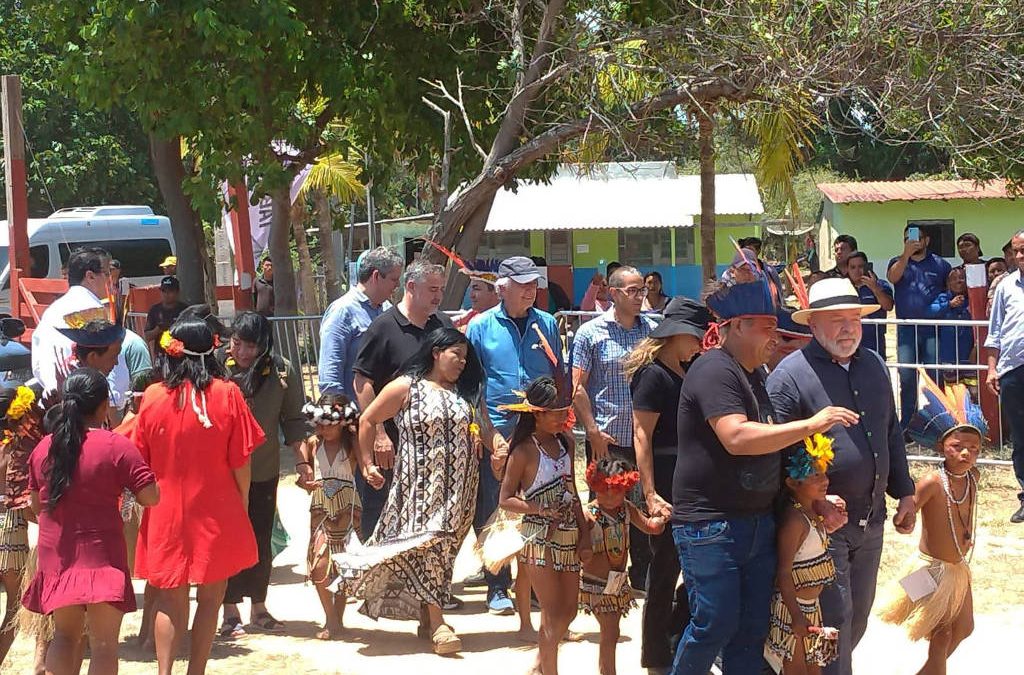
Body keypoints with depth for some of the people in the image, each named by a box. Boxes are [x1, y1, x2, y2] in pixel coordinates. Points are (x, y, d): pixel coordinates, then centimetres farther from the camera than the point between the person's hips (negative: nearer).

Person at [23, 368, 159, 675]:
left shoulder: (43, 448, 4)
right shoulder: (116, 446, -12)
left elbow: (36, 504, 14)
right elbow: (150, 497, -12)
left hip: (56, 554, 5)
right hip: (101, 554, -5)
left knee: (64, 634, 19)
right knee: (104, 643, -1)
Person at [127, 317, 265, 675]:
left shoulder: (152, 396, -5)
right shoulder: (227, 394, -9)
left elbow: (140, 459, 2)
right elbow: (241, 461, -6)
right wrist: (242, 504, 7)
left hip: (166, 514, 2)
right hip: (216, 512, -1)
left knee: (170, 598, 10)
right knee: (210, 597, 9)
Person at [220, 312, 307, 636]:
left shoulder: (283, 372, -6)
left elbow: (293, 419, 3)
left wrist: (301, 459, -2)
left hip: (265, 470, 2)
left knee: (262, 540, 11)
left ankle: (259, 607, 24)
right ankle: (231, 612, 11)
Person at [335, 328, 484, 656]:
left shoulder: (462, 393, 12)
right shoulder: (406, 388, -5)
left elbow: (471, 431, 24)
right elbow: (368, 420, 0)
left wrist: (481, 439, 3)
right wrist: (367, 464, 0)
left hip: (456, 490, 5)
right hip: (420, 486, -5)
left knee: (442, 547, 7)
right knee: (425, 545, -12)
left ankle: (426, 619, 15)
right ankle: (437, 622, -14)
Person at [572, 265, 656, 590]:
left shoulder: (652, 330, 7)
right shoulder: (591, 332, -2)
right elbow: (577, 386, -3)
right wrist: (593, 431, -10)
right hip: (607, 439, -3)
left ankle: (642, 576, 20)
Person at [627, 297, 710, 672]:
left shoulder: (686, 371, 13)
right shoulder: (653, 374, -13)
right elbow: (642, 436, -18)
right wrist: (651, 495, -24)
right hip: (666, 483, -8)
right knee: (666, 564, 1)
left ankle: (674, 631, 28)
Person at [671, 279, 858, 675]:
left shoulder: (754, 373, 16)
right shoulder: (715, 371, -15)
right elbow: (737, 438, -29)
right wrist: (811, 425, -27)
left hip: (757, 520, 9)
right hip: (711, 524, -9)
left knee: (753, 627, 10)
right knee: (715, 624, -5)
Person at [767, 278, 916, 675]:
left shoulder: (874, 366, 11)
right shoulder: (791, 374, -12)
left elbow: (892, 433, 20)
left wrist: (904, 492, 16)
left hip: (871, 520, 7)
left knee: (858, 617, 16)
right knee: (834, 619, -6)